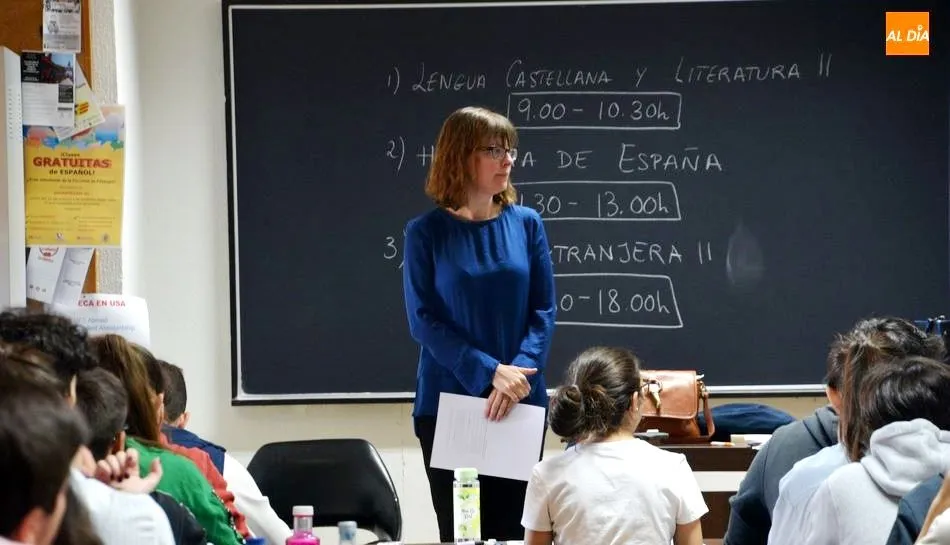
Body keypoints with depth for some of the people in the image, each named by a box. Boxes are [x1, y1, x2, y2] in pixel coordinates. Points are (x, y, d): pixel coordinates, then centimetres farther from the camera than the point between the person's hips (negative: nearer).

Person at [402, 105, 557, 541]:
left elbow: (544, 310, 1)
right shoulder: (426, 232, -3)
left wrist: (518, 375, -15)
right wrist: (490, 373, -17)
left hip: (520, 405, 2)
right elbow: (423, 321, -8)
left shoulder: (526, 224, 3)